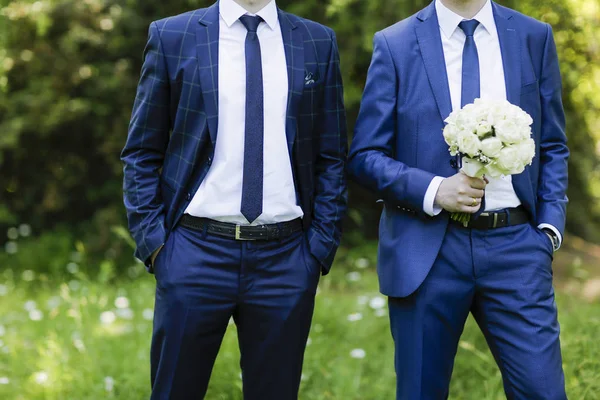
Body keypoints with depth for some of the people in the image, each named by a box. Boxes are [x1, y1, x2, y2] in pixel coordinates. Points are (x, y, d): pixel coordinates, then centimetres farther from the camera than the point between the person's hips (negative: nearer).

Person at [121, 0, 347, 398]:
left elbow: (332, 157, 7)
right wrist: (152, 240, -4)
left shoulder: (318, 42, 6)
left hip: (285, 258, 1)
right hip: (195, 251, -1)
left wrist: (322, 245, 0)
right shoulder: (172, 36, 2)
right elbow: (142, 153, 4)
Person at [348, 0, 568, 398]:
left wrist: (550, 224, -1)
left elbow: (553, 148, 11)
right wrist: (432, 190, -14)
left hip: (516, 245, 1)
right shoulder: (395, 45, 1)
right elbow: (365, 155, 0)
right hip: (427, 248, -1)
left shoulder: (535, 37, 8)